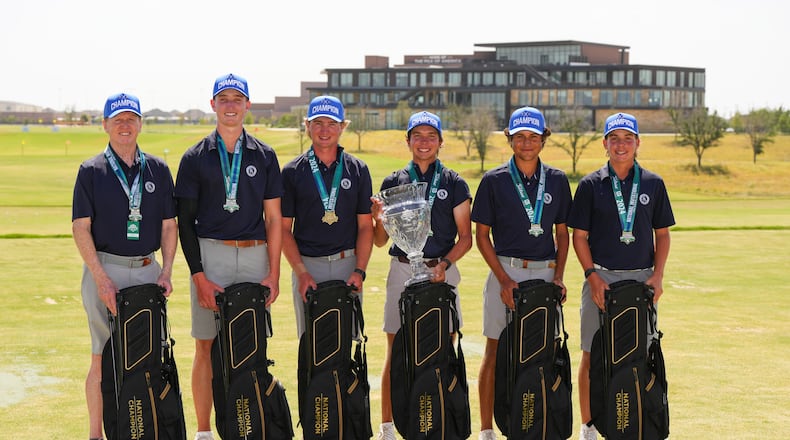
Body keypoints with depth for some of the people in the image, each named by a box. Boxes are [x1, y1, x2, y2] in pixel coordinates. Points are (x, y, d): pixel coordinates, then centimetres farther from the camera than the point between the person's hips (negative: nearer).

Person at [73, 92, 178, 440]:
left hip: (148, 271, 3)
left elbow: (169, 225, 10)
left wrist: (166, 272, -2)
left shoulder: (157, 170, 9)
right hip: (104, 269, -3)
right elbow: (80, 228, -4)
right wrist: (101, 279, -13)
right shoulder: (91, 171, 1)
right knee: (103, 357, 0)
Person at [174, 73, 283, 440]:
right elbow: (185, 221, 2)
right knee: (206, 346, 1)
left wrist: (274, 274, 0)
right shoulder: (196, 158, 5)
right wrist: (199, 276, -7)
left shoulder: (264, 156, 10)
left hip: (254, 257, 1)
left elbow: (274, 218, 8)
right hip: (210, 256, -1)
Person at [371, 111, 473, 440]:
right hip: (402, 271, 1)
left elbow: (465, 237, 4)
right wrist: (377, 217, -10)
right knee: (396, 351, 2)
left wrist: (445, 263, -12)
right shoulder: (393, 182, 9)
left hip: (442, 272, -1)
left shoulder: (454, 184, 6)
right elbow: (380, 240, 10)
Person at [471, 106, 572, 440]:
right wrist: (504, 279, -9)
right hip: (506, 271, -2)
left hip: (545, 272, 2)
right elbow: (481, 234, 0)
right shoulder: (494, 181, 0)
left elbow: (562, 233, 13)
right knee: (496, 350, 0)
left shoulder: (557, 181, 8)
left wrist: (559, 276, 0)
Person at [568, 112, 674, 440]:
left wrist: (657, 275, -1)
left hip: (642, 279, 1)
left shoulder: (653, 184, 7)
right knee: (593, 355, 1)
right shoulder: (591, 185, 3)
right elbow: (579, 235, 3)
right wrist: (592, 275, -9)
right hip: (601, 278, -1)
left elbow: (662, 233, 11)